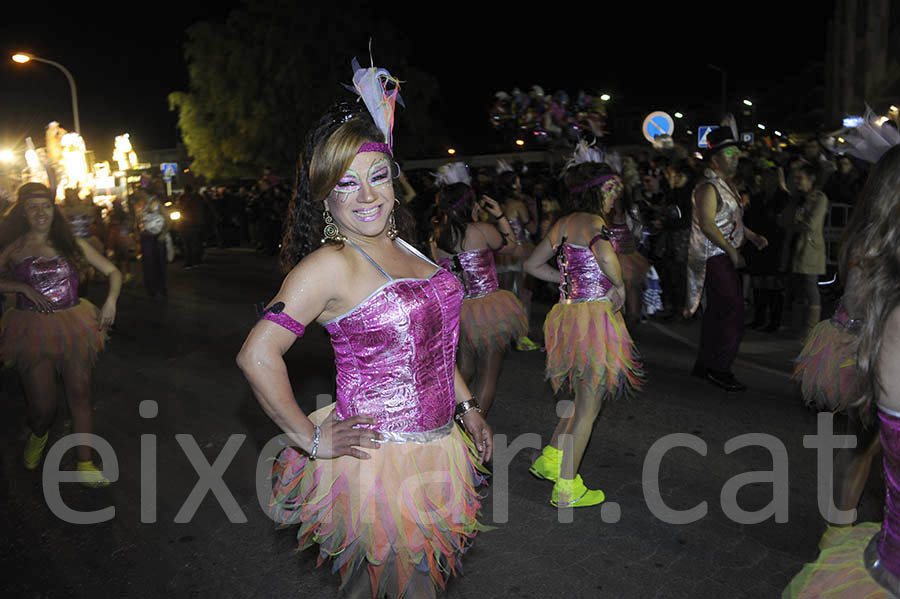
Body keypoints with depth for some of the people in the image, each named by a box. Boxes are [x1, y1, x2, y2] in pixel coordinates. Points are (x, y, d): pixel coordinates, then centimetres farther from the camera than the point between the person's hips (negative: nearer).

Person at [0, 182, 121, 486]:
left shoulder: (72, 243, 5)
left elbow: (113, 272, 9)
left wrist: (111, 301, -7)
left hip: (73, 328, 2)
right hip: (32, 331, -2)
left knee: (80, 395, 3)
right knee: (43, 406, -1)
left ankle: (85, 465, 14)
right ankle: (38, 436, 37)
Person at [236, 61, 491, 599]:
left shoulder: (404, 248, 5)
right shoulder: (331, 264, -18)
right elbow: (257, 354, -23)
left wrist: (467, 407, 14)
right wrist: (311, 439, -17)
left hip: (437, 449, 7)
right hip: (380, 458, -7)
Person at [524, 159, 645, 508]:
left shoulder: (563, 224, 12)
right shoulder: (593, 222, -14)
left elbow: (531, 264, 19)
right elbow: (606, 257, -35)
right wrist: (619, 286, -16)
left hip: (569, 315, 8)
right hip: (596, 316, -8)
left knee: (586, 398, 24)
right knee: (589, 406, 3)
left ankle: (550, 460, 26)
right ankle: (566, 490, 12)